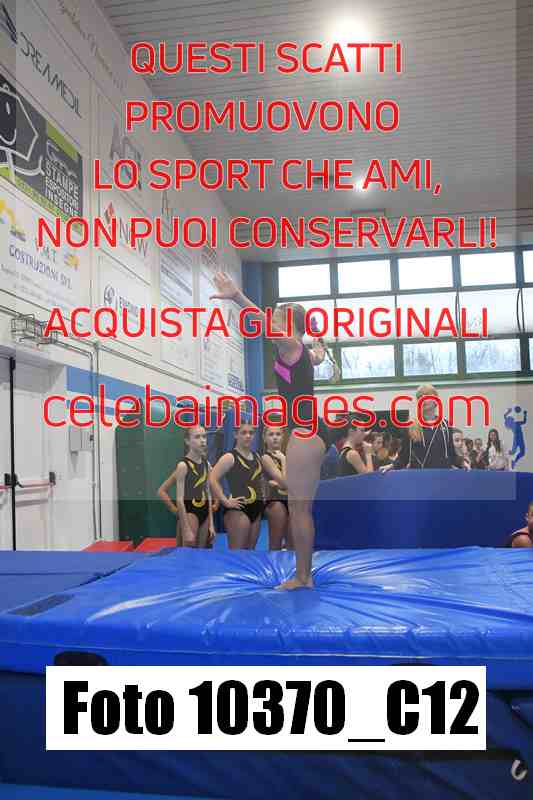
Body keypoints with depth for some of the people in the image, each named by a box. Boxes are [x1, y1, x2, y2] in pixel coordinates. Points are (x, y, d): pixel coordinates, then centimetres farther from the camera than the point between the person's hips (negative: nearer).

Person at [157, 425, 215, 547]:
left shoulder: (207, 464, 6)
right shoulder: (183, 465, -13)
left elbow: (208, 495, 10)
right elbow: (180, 499, -14)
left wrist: (211, 523, 6)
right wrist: (186, 530, -16)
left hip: (204, 514, 7)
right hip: (189, 513, -7)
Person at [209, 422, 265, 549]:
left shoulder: (256, 457, 13)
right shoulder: (230, 457, -9)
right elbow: (212, 479, -19)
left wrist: (262, 495, 15)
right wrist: (226, 501, -19)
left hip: (256, 509, 7)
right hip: (237, 509, -7)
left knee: (250, 550, 11)